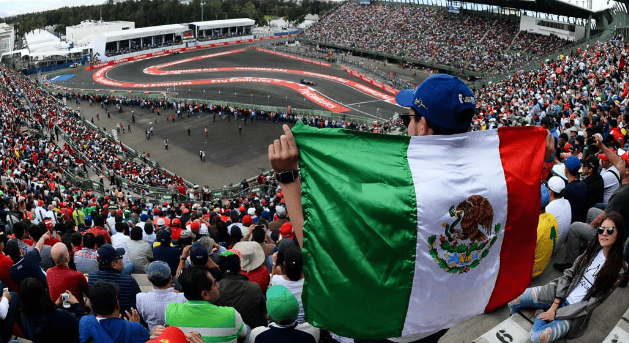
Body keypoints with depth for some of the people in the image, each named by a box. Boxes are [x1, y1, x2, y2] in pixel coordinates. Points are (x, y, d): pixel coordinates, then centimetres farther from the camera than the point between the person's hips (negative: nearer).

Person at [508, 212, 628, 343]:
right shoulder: (593, 249, 1)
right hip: (560, 294, 5)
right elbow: (568, 274, 1)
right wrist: (554, 305, -10)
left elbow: (593, 302, -16)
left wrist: (556, 313, -15)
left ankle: (540, 313, 0)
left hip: (574, 311, -5)